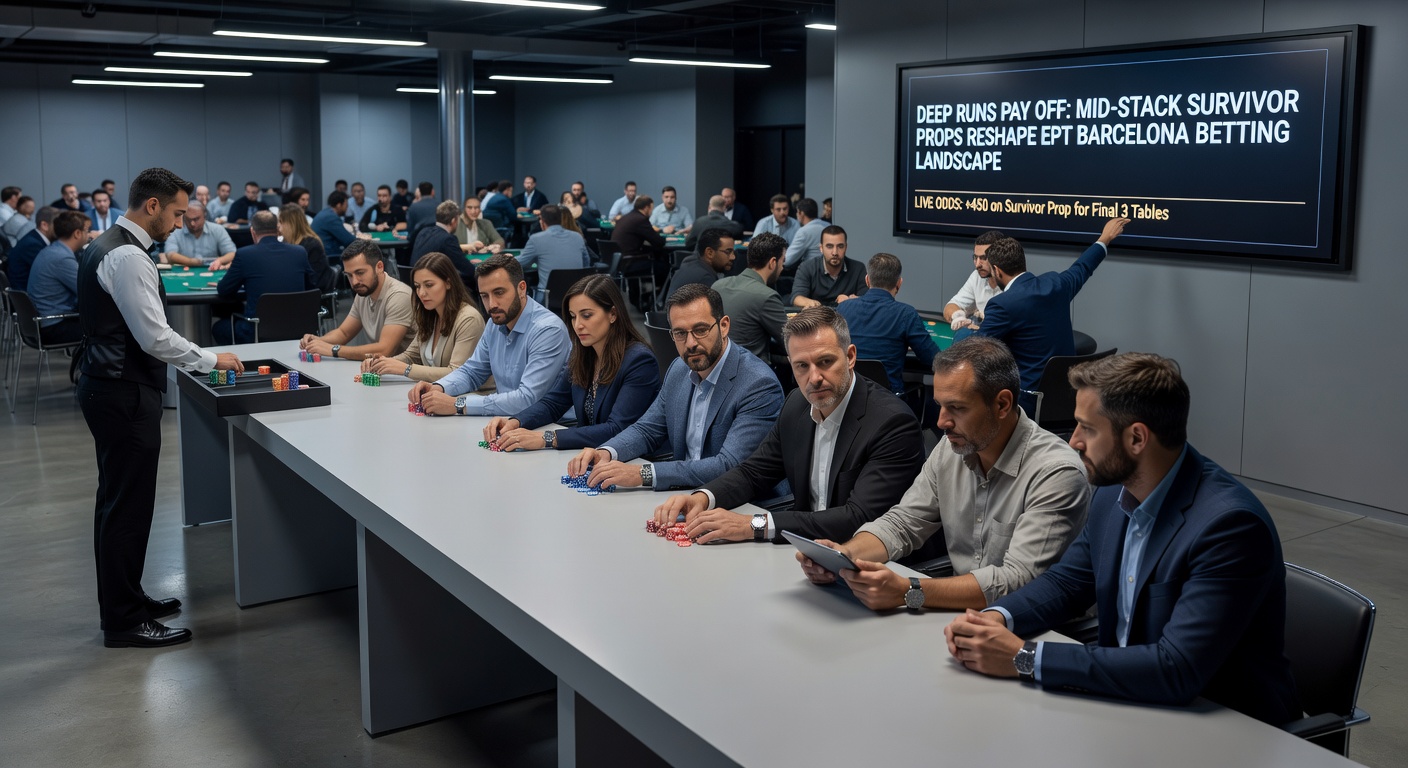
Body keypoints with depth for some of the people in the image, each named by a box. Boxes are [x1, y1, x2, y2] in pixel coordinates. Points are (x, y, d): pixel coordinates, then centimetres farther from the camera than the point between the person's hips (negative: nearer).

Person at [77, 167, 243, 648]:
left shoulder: (105, 246, 13)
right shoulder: (128, 257, -19)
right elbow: (156, 337, -23)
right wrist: (211, 359, -10)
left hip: (106, 386, 11)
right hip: (125, 393, -11)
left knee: (117, 501, 18)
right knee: (128, 505, -2)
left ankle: (124, 600, 31)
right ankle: (123, 621, 7)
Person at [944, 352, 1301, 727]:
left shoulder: (1230, 524, -26)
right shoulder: (1113, 489, -2)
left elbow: (1178, 670, -32)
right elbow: (1066, 581, 12)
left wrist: (1025, 658, -29)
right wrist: (997, 617, -10)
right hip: (1130, 699, 7)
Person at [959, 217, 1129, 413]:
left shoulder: (1003, 304, -19)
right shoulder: (1055, 283, 3)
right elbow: (1082, 267, 26)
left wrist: (968, 330, 13)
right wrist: (1106, 237, 44)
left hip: (1030, 399, -8)